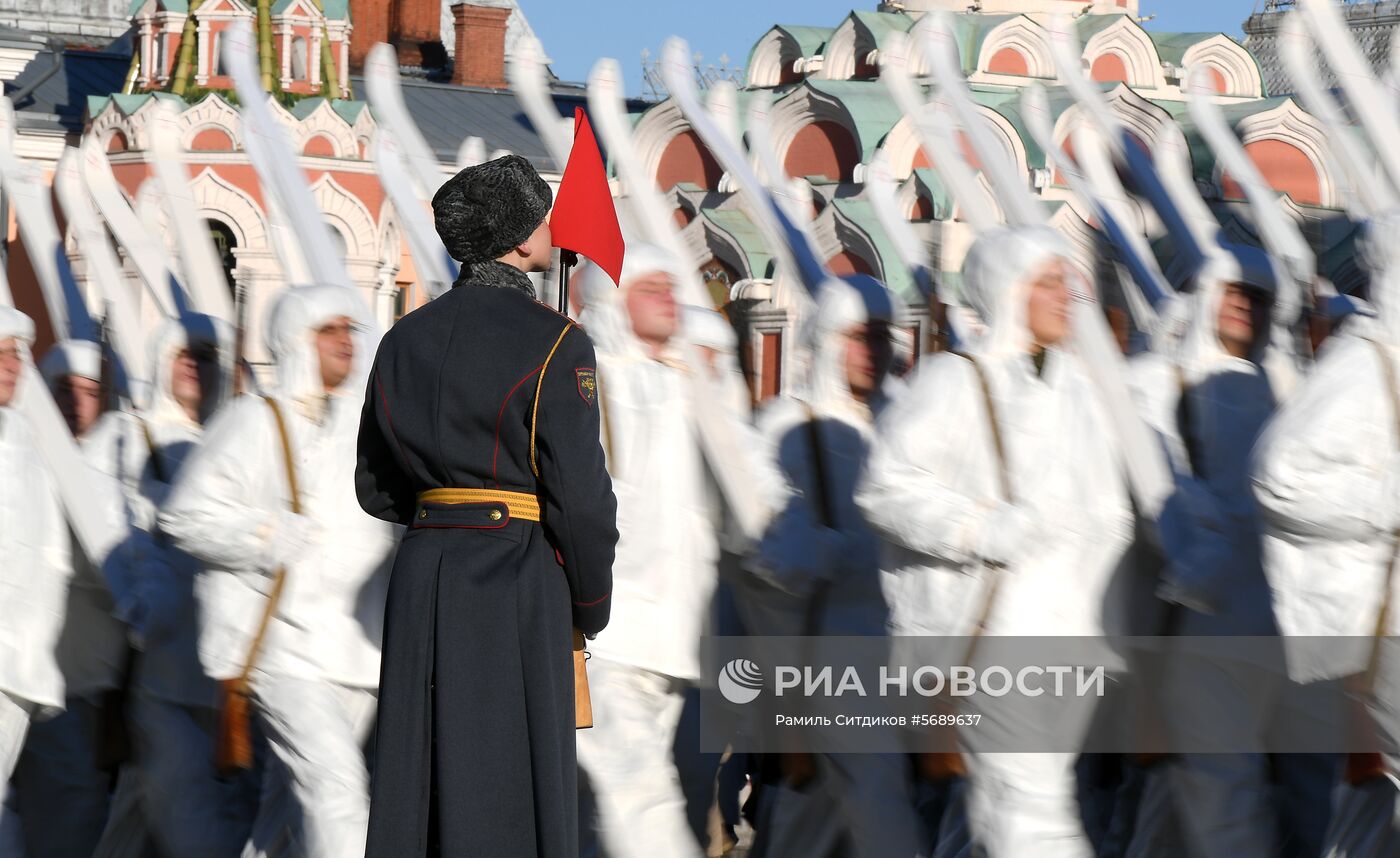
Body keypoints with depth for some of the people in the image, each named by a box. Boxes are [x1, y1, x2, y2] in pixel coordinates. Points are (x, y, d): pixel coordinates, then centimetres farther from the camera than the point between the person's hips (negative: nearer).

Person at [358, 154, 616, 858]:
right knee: (510, 793, -1)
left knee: (419, 778, 9)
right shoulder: (553, 343, -9)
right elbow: (582, 495, -11)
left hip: (423, 574, 6)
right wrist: (592, 607, 2)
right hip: (518, 579, -6)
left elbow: (375, 487, 14)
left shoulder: (405, 339, 9)